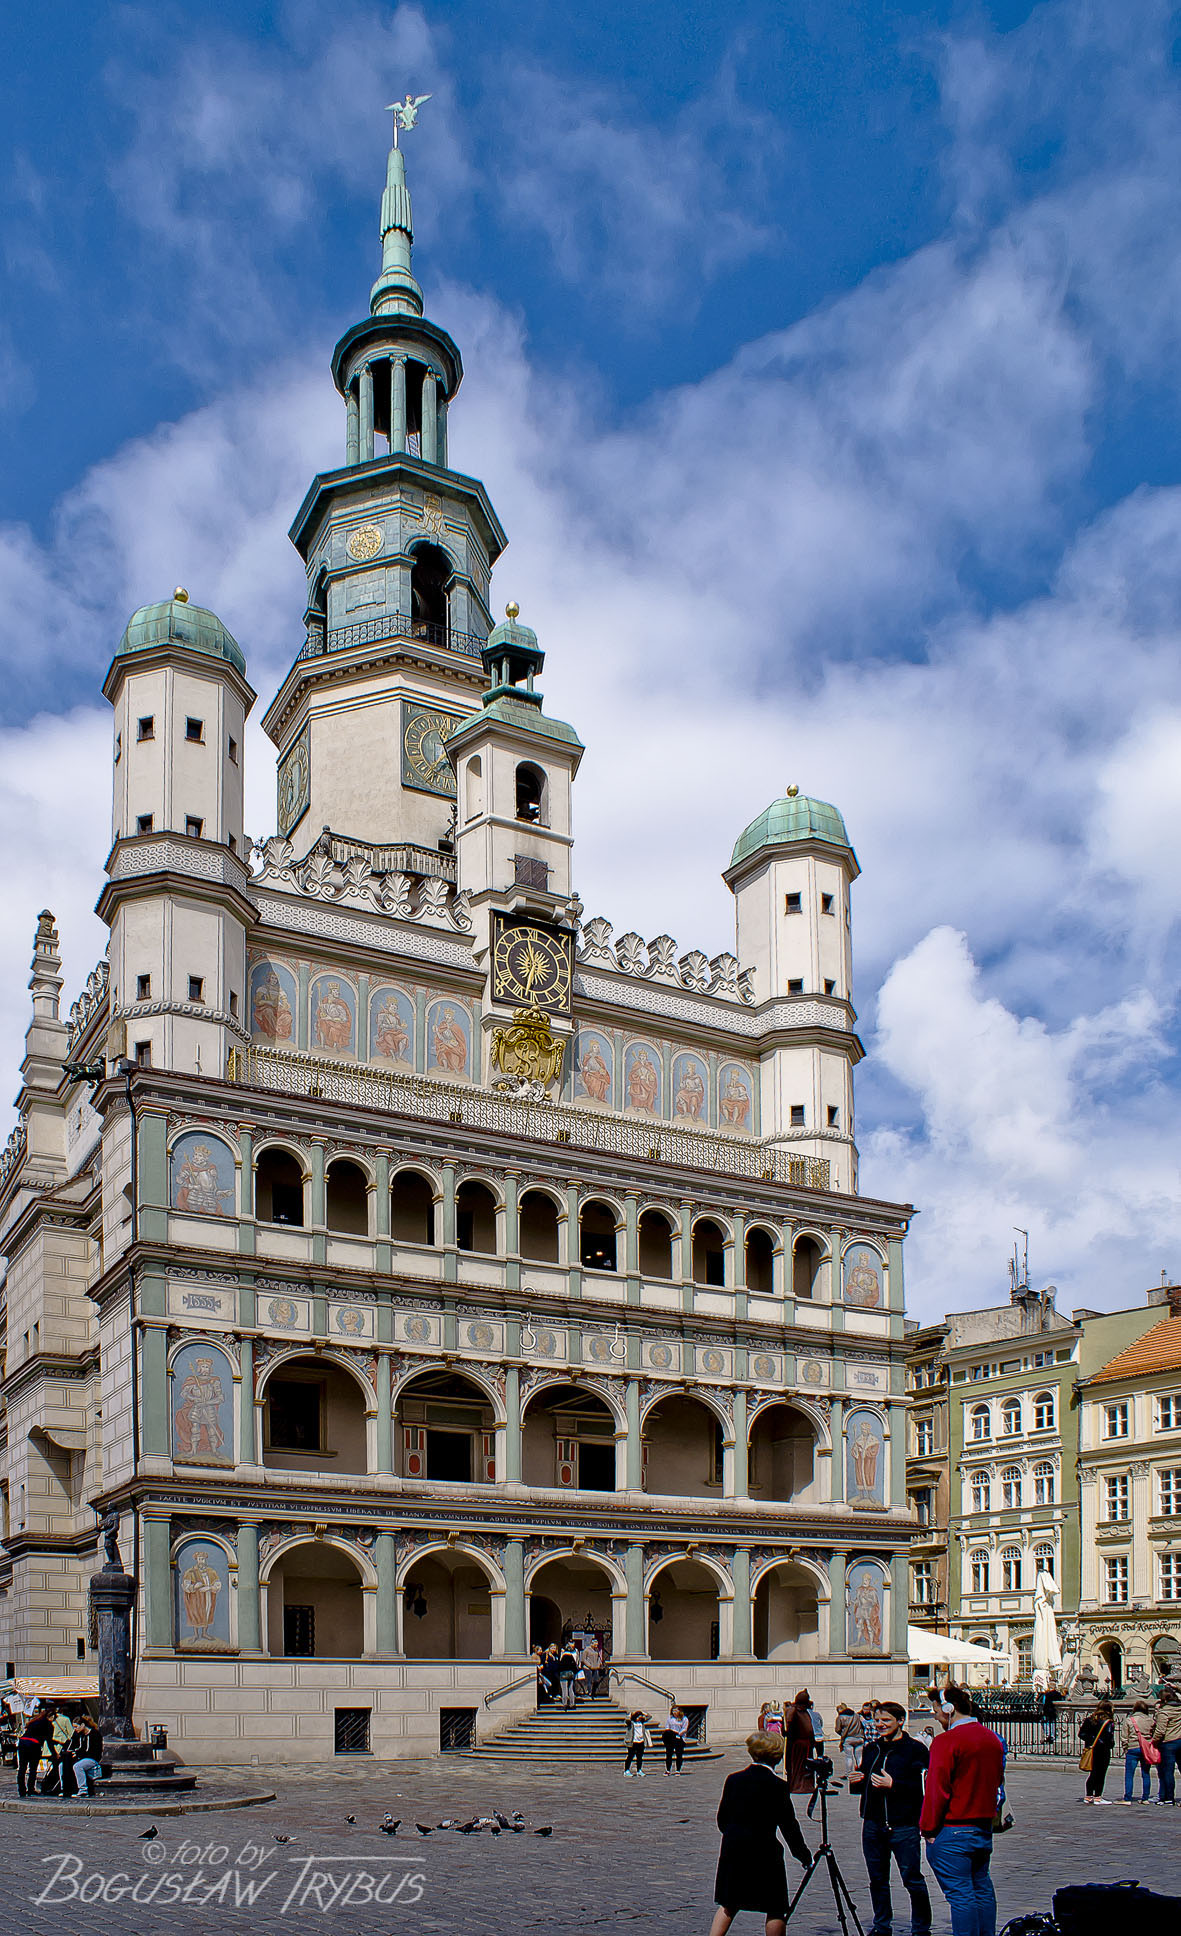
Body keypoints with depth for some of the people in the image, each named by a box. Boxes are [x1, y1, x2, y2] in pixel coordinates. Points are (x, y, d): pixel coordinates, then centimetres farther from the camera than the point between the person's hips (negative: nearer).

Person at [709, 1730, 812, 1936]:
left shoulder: (733, 1780, 3)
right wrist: (804, 1855, 2)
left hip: (732, 1850, 5)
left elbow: (721, 1819, 8)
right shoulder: (777, 1786, -11)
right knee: (775, 1909, 8)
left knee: (728, 1906, 15)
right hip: (764, 1854, -5)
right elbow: (788, 1826, -8)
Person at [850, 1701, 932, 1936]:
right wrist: (856, 1781, 4)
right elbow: (863, 1785, 26)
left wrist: (893, 1784, -20)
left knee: (912, 1879, -4)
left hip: (903, 1826, -6)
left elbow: (923, 1787, -13)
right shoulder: (870, 1749, 16)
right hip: (872, 1824, 6)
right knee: (877, 1880, 11)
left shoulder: (915, 1749, -4)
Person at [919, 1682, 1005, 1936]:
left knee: (960, 1895, -4)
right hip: (985, 1827, 8)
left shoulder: (946, 1741, -16)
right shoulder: (993, 1739, 8)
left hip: (952, 1831, -8)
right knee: (982, 1889, 16)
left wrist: (928, 1828, -8)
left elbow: (937, 1790, -17)